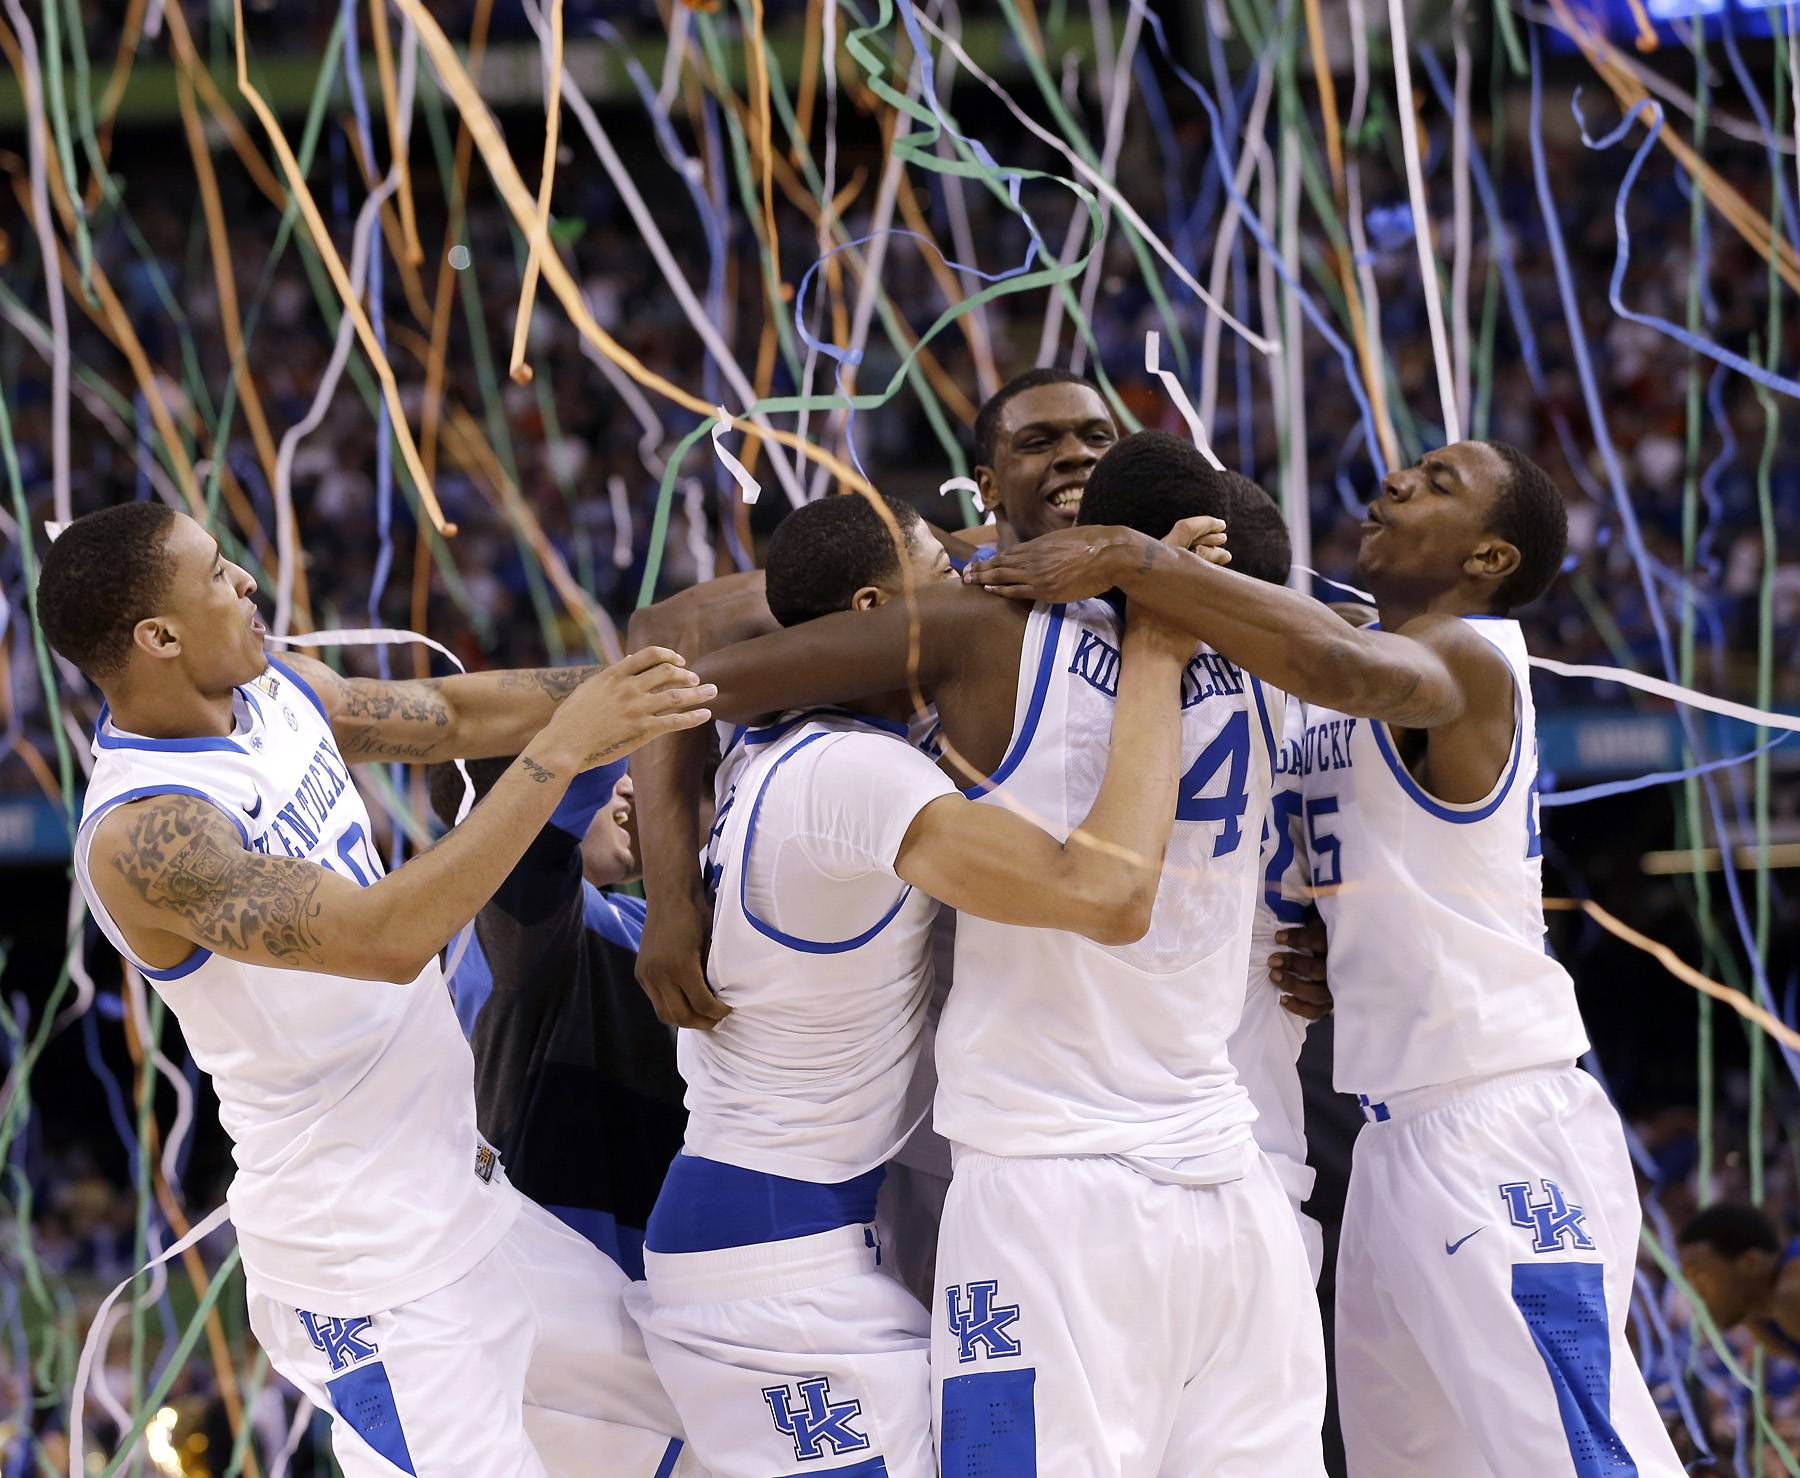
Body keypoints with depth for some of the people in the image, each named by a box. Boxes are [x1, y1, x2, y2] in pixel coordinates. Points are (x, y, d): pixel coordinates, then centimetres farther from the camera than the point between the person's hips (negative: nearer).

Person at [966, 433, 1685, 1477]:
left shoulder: (1466, 662, -14)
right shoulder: (1376, 650, 15)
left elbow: (1345, 663, -35)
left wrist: (1131, 563, -33)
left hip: (1501, 1126, -10)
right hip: (1399, 1138, 10)